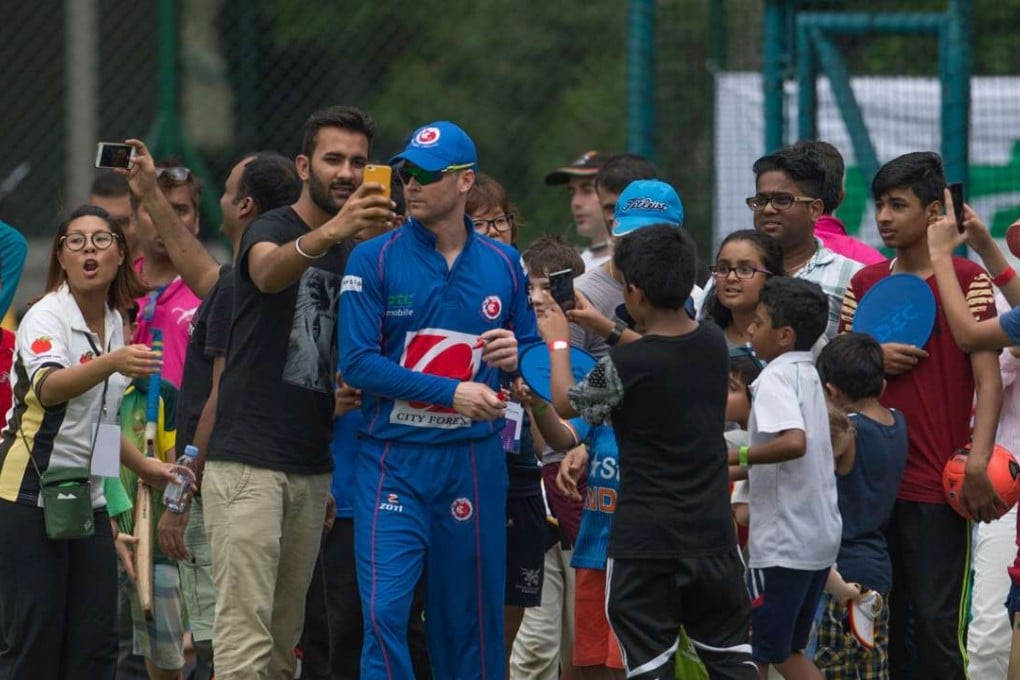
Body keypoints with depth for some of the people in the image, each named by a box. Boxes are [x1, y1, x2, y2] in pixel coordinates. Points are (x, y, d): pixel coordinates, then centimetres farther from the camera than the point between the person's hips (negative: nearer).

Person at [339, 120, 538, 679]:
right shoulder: (374, 260, -2)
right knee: (385, 610, -12)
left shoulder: (503, 265, 8)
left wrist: (516, 357, -8)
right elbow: (357, 363, -10)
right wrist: (452, 393, -14)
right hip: (395, 460, -3)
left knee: (470, 615, 7)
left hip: (474, 463, 3)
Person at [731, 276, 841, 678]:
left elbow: (794, 442, -31)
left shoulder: (776, 378, -14)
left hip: (782, 543, -9)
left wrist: (738, 456, -22)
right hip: (819, 538, 9)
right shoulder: (808, 375, 14)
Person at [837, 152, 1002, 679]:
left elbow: (988, 378, -7)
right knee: (879, 621, 8)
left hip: (937, 484, -5)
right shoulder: (864, 283, 12)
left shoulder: (967, 280, -3)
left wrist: (977, 463, -17)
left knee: (937, 624, -7)